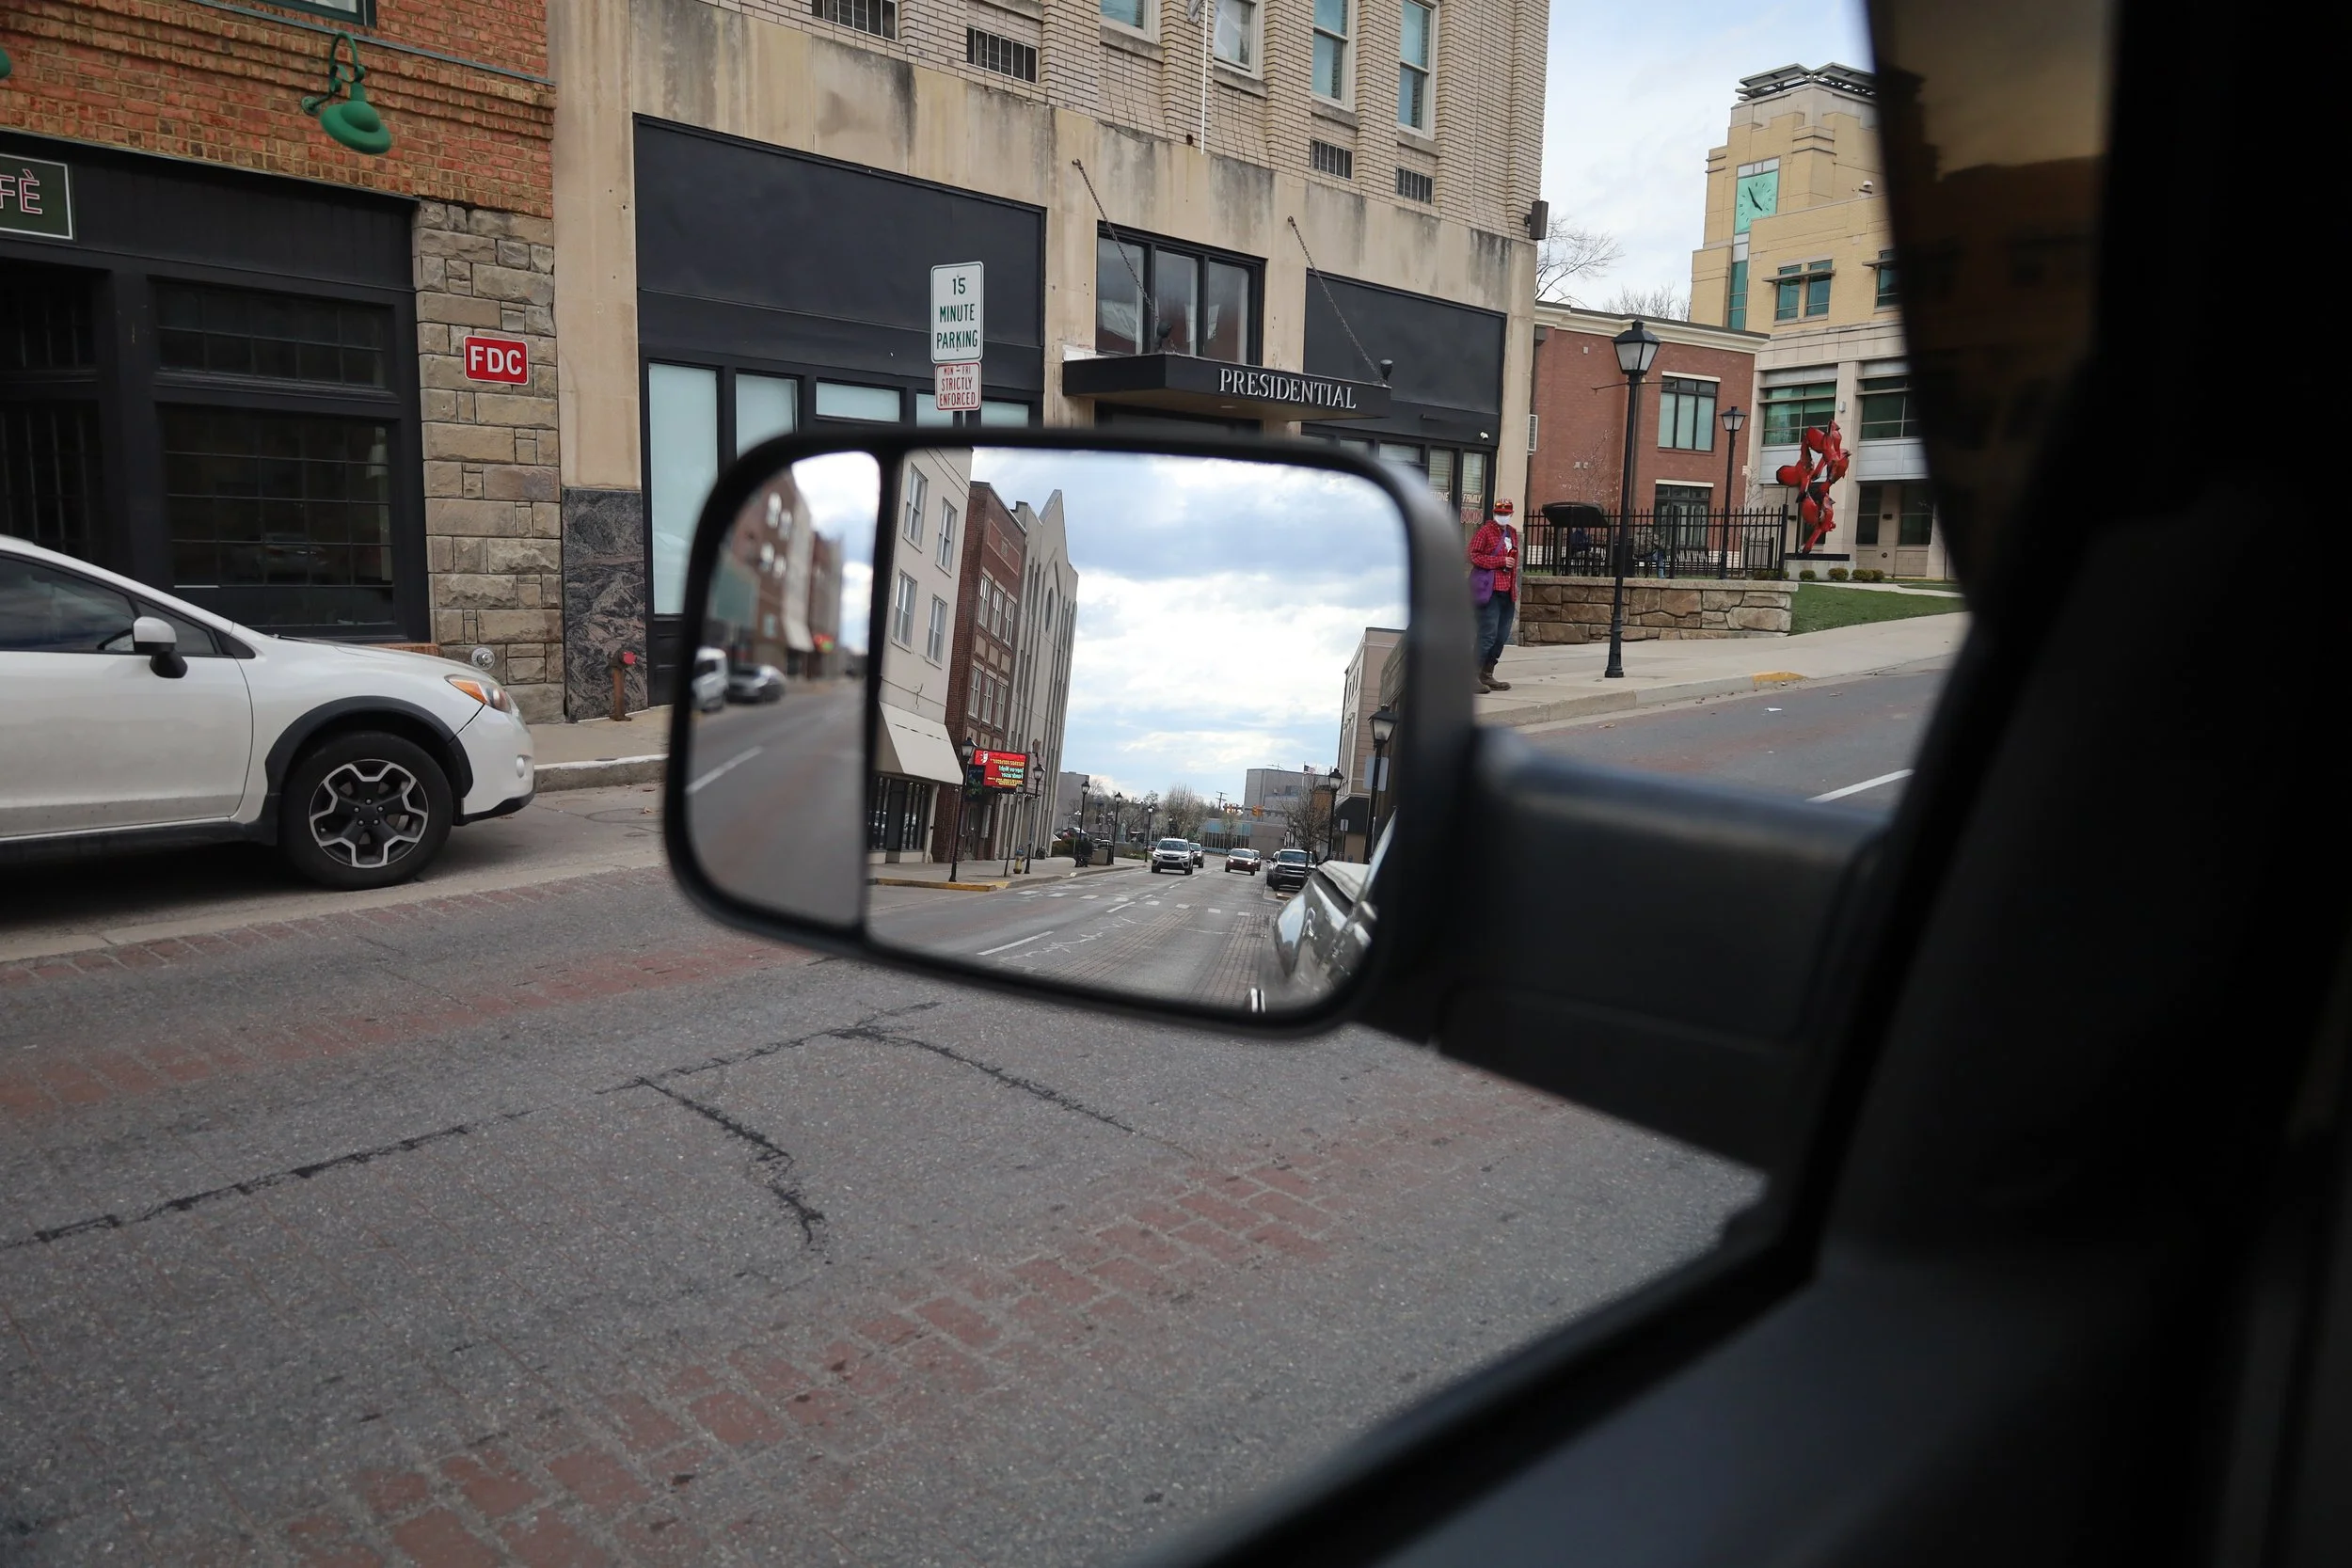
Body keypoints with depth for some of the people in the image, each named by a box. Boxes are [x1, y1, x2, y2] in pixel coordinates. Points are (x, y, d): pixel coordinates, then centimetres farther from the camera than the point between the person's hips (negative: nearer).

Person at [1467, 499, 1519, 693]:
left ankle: (1487, 676, 16)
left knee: (1502, 637, 8)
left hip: (1508, 592, 8)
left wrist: (1515, 588, 20)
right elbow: (1474, 556, -12)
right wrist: (1501, 561, -15)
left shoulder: (1512, 533, 18)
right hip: (1491, 591, -8)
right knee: (1488, 635, -13)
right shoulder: (1485, 531, -4)